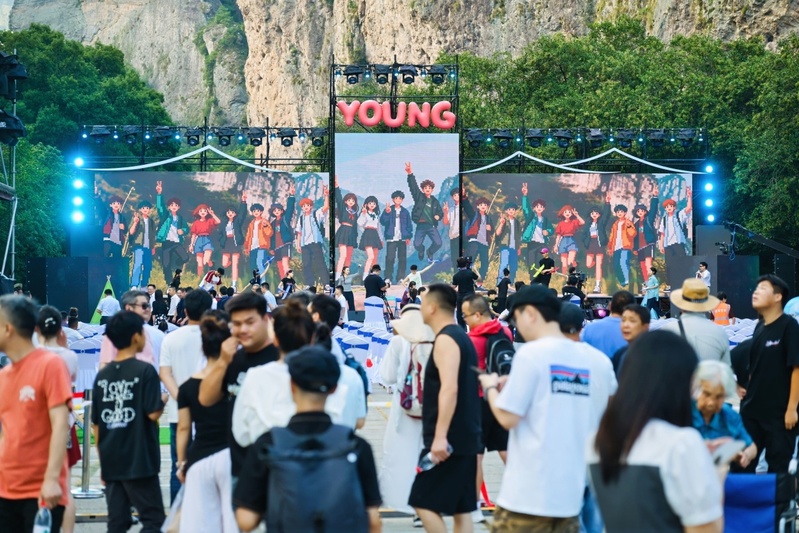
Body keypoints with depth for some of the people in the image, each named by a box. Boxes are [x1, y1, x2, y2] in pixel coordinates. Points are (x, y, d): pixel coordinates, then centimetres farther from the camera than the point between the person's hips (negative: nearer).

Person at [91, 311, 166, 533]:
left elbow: (96, 423, 9)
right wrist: (163, 401, 6)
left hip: (111, 462, 5)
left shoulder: (102, 375, 7)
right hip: (139, 461, -5)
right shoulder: (145, 371, -9)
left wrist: (103, 459, 18)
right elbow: (153, 413, -15)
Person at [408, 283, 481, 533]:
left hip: (449, 439, -10)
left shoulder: (445, 339, -14)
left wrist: (440, 436, -29)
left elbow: (449, 389, -25)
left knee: (424, 503, -7)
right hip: (465, 437, 10)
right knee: (460, 507, 9)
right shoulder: (461, 336, 16)